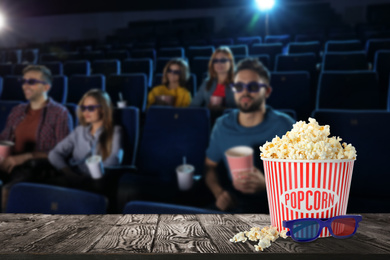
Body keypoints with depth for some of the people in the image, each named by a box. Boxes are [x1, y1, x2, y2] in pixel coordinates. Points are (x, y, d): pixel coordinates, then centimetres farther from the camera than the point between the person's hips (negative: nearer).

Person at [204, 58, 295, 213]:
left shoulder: (283, 126, -6)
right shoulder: (222, 126, 6)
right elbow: (210, 166, 14)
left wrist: (265, 185, -25)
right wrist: (219, 193, -5)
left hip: (273, 205, -3)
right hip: (231, 203, 3)